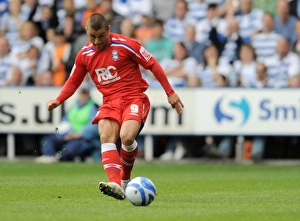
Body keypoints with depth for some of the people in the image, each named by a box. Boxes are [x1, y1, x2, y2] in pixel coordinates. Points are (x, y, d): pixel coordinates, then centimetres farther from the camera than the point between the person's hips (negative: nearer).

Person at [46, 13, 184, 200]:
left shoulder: (125, 45, -8)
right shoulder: (84, 55, 7)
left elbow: (153, 65, -2)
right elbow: (73, 81, 20)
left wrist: (170, 93, -2)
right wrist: (58, 101, 2)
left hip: (134, 98, -4)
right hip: (110, 101, 4)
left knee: (126, 136, -28)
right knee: (106, 137, -25)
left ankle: (125, 180, -1)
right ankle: (116, 184, -41)